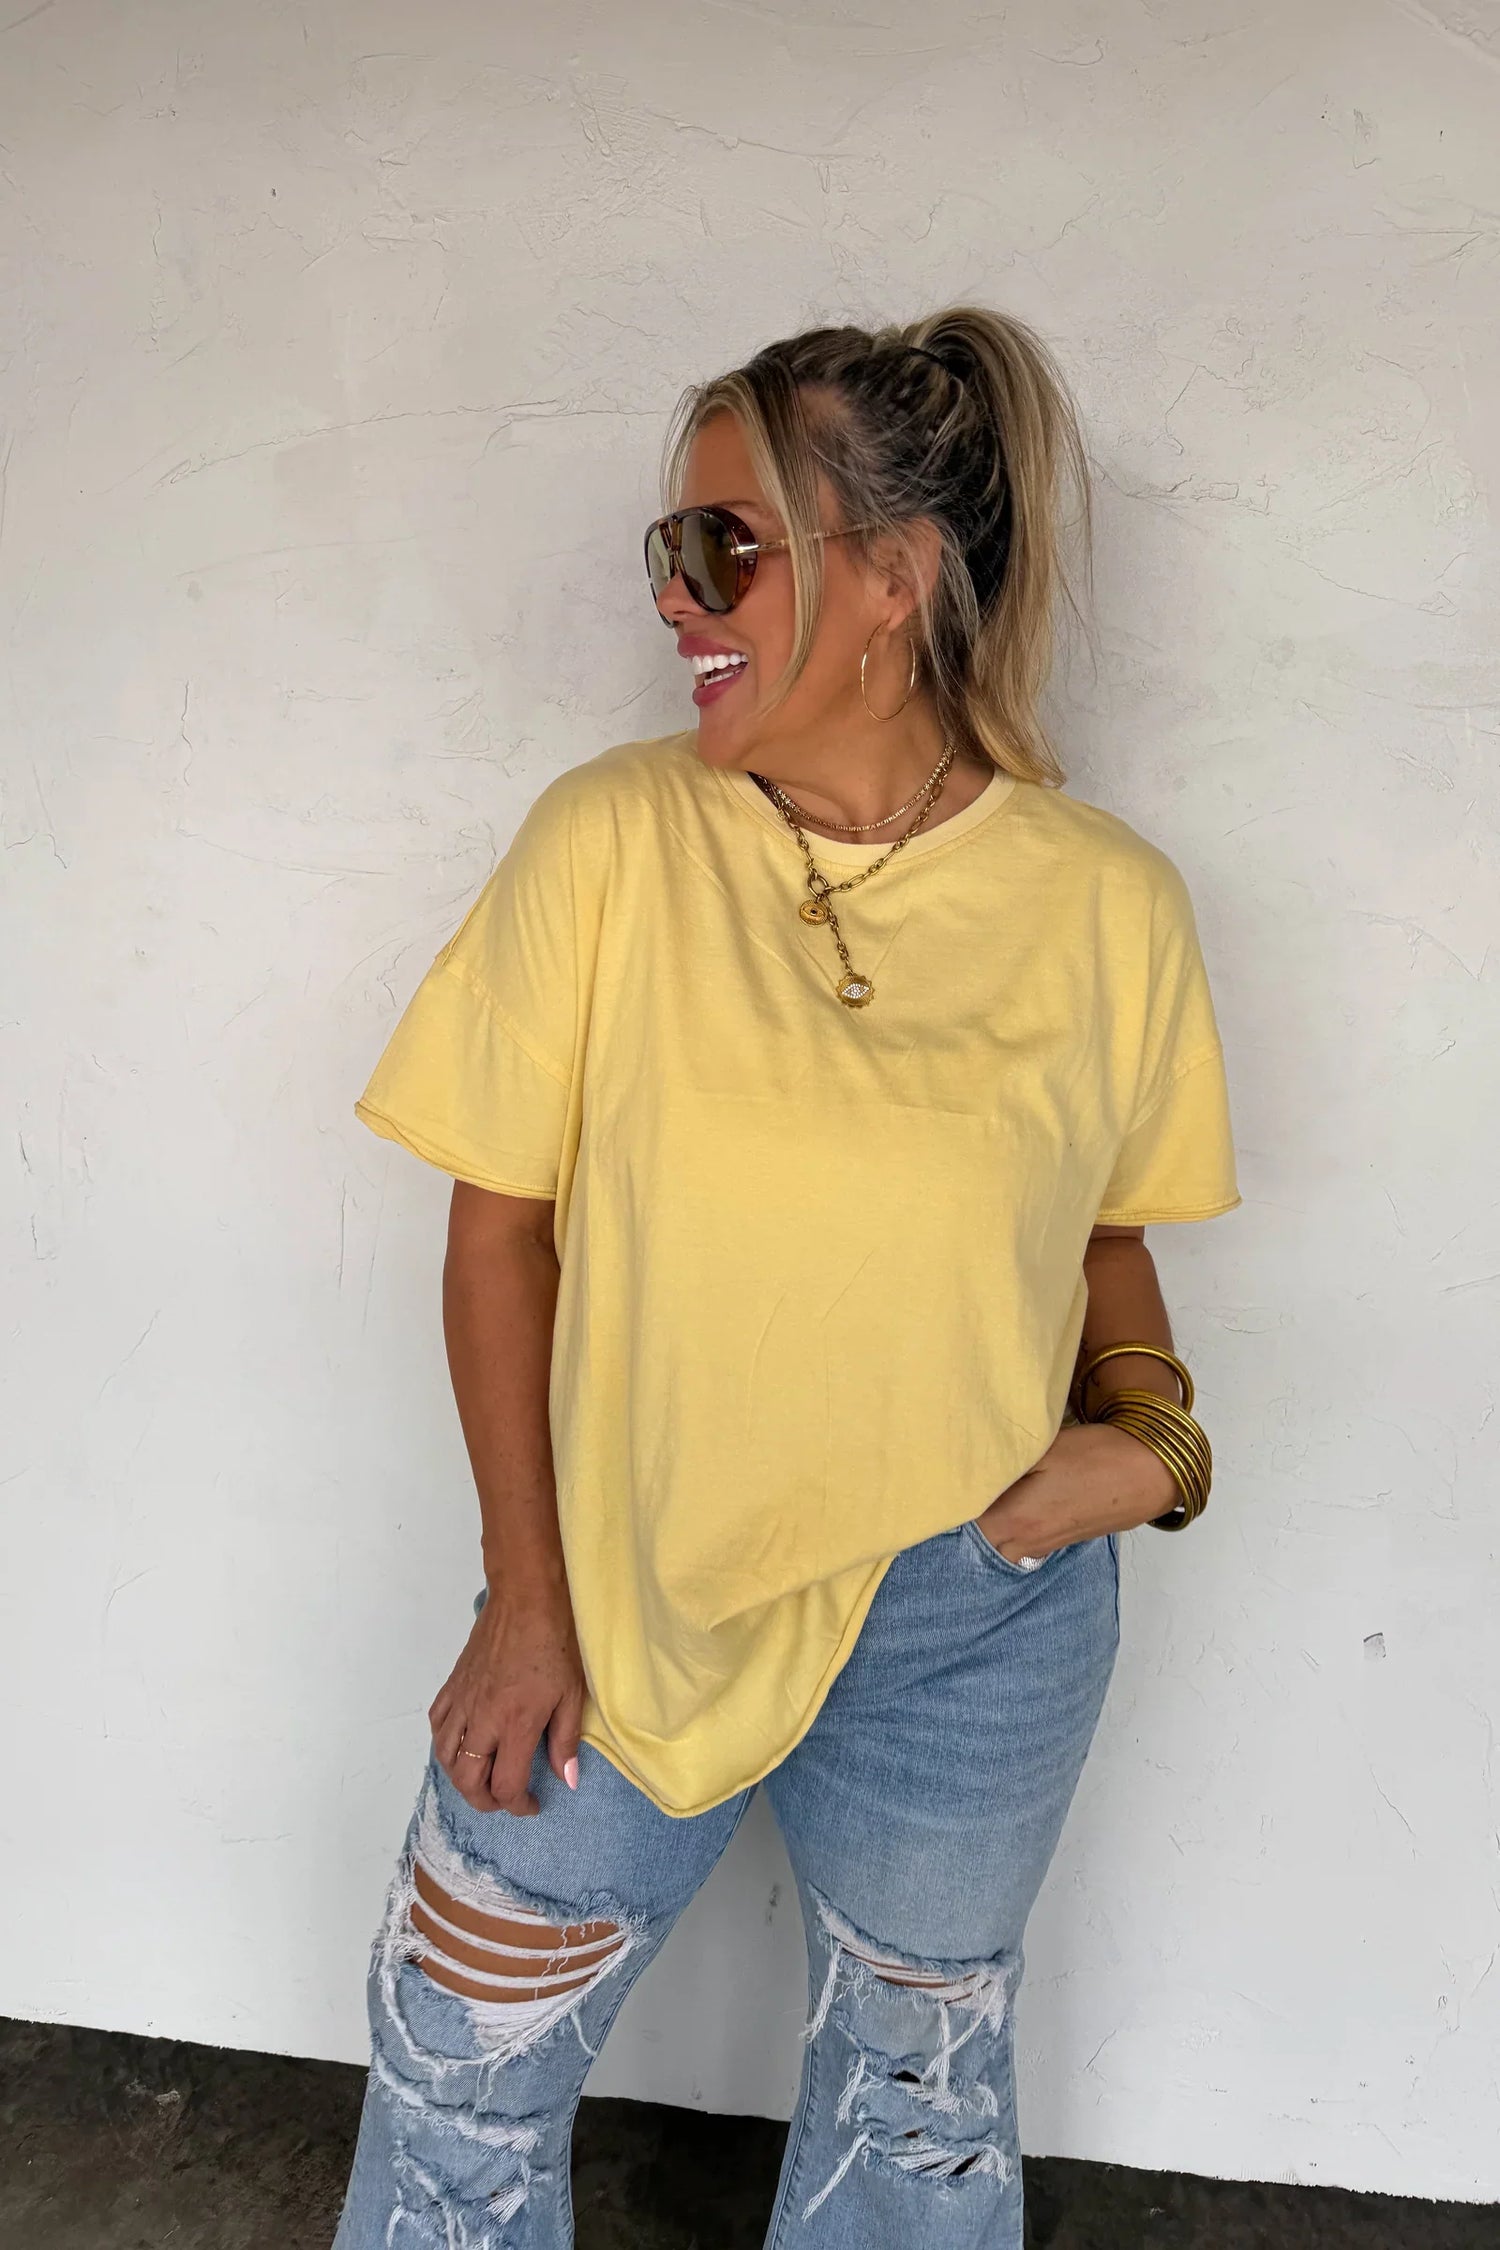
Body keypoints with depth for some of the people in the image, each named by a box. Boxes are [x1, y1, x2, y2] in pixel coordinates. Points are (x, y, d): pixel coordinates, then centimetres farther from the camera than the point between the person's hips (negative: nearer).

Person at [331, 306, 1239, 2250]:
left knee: (916, 2086, 24)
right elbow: (504, 1223, -6)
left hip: (974, 1624, 1)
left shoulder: (1110, 901, -9)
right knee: (460, 2063, 16)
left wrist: (1147, 1429, -13)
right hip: (625, 1586, 0)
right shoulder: (610, 837, -11)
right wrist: (527, 1592, -6)